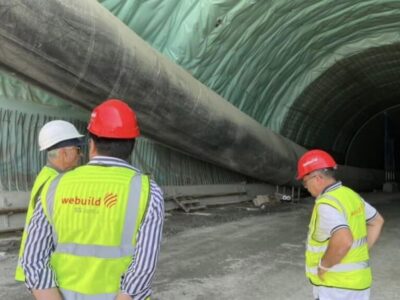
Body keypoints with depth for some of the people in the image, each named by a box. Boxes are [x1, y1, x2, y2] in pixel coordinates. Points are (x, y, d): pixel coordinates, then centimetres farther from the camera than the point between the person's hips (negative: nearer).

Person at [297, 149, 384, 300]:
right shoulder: (350, 195, 7)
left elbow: (343, 241, -38)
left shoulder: (327, 204, -23)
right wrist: (363, 252, 16)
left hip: (337, 286, -9)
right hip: (355, 281, 9)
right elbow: (377, 221, 21)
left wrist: (323, 266, -22)